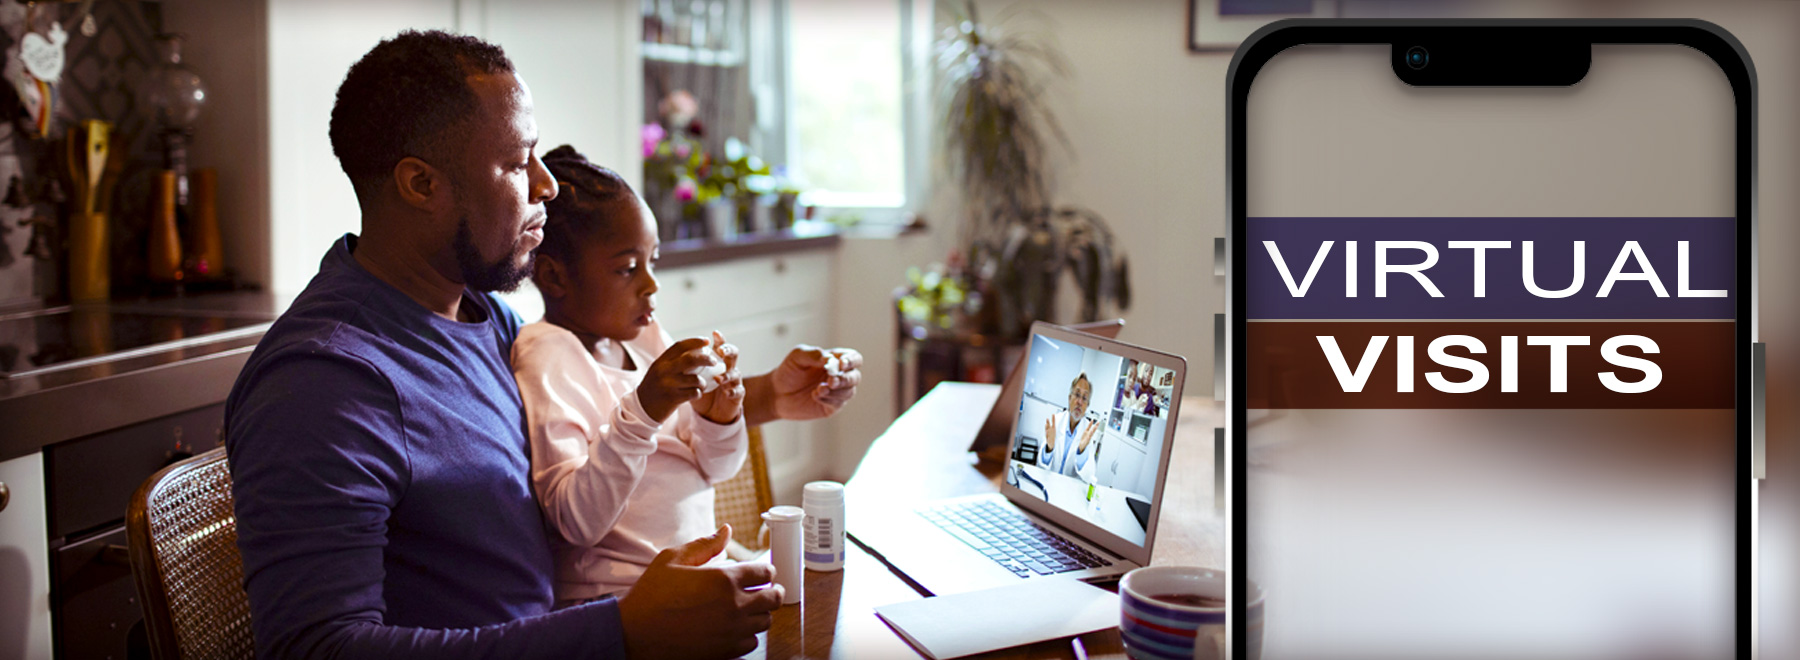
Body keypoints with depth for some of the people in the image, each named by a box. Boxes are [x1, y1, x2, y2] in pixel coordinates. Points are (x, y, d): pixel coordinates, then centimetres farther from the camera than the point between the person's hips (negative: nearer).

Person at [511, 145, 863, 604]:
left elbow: (714, 469, 15)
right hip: (618, 596, -8)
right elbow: (577, 523, -21)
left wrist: (719, 415, -7)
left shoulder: (643, 336, 10)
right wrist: (641, 413, -30)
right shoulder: (547, 359, -12)